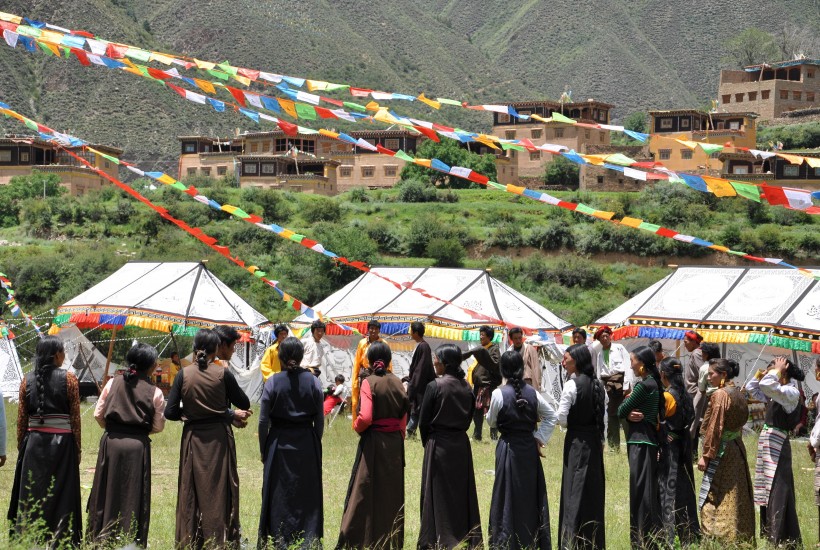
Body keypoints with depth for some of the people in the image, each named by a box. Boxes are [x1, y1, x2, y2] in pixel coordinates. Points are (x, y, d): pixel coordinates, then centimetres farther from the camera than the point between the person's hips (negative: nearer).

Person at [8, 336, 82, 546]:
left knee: (31, 494, 9)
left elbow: (21, 419, 5)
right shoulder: (69, 379, -6)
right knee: (61, 495, 4)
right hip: (62, 442, -3)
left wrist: (21, 448, 13)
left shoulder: (27, 380, 3)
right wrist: (77, 449, 2)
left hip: (33, 442, 3)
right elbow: (75, 418, -5)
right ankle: (61, 541, 4)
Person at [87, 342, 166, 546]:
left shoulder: (113, 383, 0)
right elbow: (158, 426, -2)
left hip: (111, 444, 2)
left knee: (106, 493, 11)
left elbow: (98, 414, 3)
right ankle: (132, 541, 7)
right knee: (134, 496, 6)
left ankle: (100, 540, 15)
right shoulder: (155, 393, -6)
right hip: (138, 446, -2)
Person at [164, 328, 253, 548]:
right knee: (220, 489, 6)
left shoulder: (184, 374, -4)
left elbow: (170, 412, -5)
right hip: (219, 439, -2)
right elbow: (244, 404, -2)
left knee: (192, 490, 10)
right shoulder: (223, 374, -9)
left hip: (193, 439, 2)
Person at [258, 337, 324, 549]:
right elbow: (319, 420, 1)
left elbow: (263, 421, -6)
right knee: (307, 493, 10)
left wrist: (264, 451, 5)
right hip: (307, 444, 2)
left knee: (279, 496, 8)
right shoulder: (312, 381, -4)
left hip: (280, 444, -1)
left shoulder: (273, 382, -9)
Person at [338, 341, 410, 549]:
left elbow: (365, 417, -20)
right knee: (392, 491, 11)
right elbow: (404, 416, 7)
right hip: (395, 444, 5)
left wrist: (356, 427, 0)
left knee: (366, 492, 1)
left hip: (373, 441, -5)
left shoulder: (369, 382, -11)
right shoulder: (397, 383, 4)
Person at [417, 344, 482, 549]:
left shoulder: (434, 386, -13)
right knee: (461, 492, 12)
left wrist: (427, 442, 7)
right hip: (462, 445, 5)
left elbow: (423, 421, -8)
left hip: (439, 446, -5)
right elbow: (469, 418, 10)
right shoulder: (466, 387, 3)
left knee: (439, 494, 2)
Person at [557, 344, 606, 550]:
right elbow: (604, 418, 9)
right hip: (595, 440, 6)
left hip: (576, 441, -6)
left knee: (574, 491, -1)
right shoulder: (598, 385, 6)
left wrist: (569, 424, 7)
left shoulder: (571, 385, -13)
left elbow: (562, 418, -15)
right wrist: (601, 442, 17)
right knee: (594, 489, 11)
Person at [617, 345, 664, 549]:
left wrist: (627, 400, 5)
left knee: (641, 490, -6)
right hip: (648, 439, 10)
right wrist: (630, 415, -7)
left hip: (640, 442, -10)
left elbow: (621, 411, -12)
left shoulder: (643, 385, -15)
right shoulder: (653, 383, 14)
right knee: (648, 490, 13)